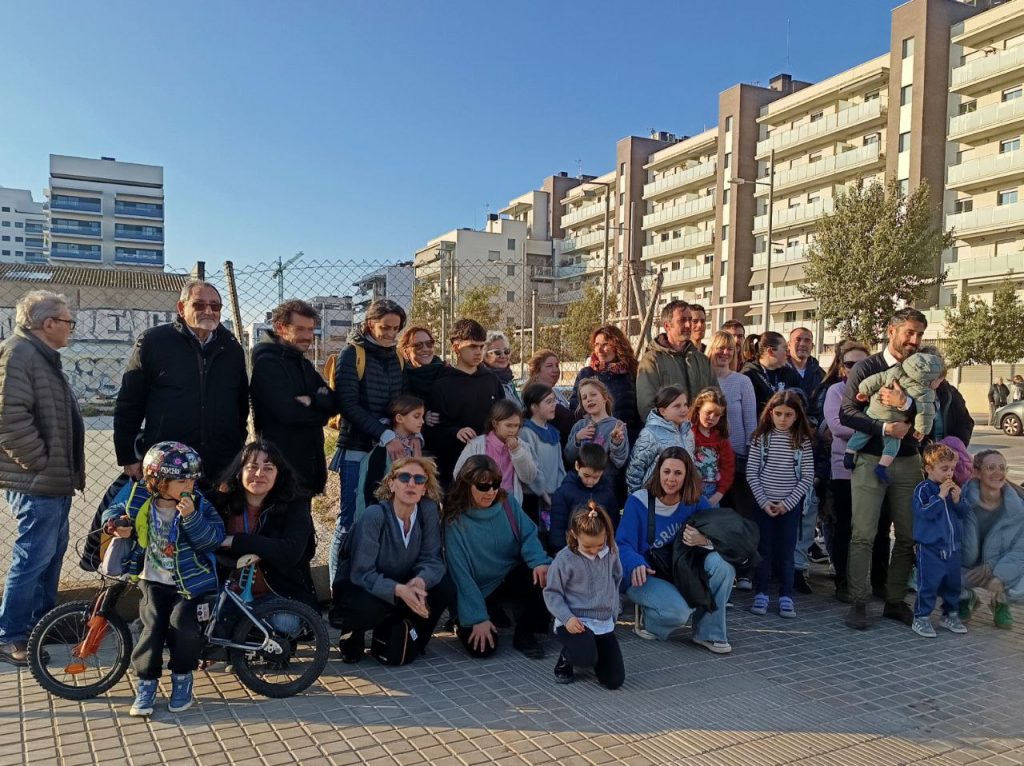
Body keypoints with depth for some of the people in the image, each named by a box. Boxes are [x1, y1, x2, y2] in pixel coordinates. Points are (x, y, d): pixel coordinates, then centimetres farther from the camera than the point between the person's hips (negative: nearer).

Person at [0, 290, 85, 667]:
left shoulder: (43, 357, 18)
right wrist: (41, 462, -19)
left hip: (54, 480, 11)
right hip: (37, 482, -11)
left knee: (52, 554, 18)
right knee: (33, 558, -4)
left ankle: (41, 623, 31)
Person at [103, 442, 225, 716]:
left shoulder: (199, 505, -10)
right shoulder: (140, 502, -4)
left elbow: (214, 538, -22)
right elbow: (112, 511, 15)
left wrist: (191, 517, -34)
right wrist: (115, 525, -8)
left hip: (190, 582, -2)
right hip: (153, 581, 2)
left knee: (183, 623, -19)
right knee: (153, 626, -12)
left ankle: (182, 677, 6)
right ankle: (146, 683, 10)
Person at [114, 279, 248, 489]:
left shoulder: (232, 349, 11)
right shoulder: (152, 342, 1)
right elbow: (128, 405, 2)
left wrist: (238, 452, 17)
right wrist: (128, 458, 0)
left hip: (222, 471, 3)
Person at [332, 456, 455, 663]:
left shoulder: (428, 511, -13)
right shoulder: (374, 516, -25)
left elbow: (431, 558, -13)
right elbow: (362, 573, -27)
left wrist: (420, 581, -37)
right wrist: (399, 590, -43)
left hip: (402, 585, 4)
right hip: (359, 588, -4)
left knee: (446, 588, -20)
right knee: (370, 608, -37)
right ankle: (352, 633, 1)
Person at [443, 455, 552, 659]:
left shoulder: (507, 502, -5)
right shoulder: (455, 521, -17)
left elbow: (528, 534, -11)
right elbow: (460, 573, -18)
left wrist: (539, 561, -34)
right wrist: (478, 617, -22)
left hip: (512, 576, 3)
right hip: (479, 589, -2)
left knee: (544, 577, -29)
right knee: (482, 648, -20)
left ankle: (524, 634, -4)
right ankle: (484, 616, 17)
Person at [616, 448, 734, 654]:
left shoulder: (695, 502, -2)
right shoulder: (638, 502, -13)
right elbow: (622, 544, -16)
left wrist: (705, 540, -32)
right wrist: (635, 564, -39)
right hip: (645, 577, -4)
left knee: (721, 563, -24)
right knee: (678, 611, -34)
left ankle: (709, 633, -8)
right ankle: (646, 619, 4)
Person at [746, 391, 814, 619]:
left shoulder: (802, 441, -3)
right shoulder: (761, 438, -2)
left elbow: (807, 477, -4)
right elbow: (751, 473, -2)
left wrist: (788, 503, -10)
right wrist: (763, 501, -9)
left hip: (791, 504, 0)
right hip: (764, 503, 0)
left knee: (786, 551, 5)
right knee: (764, 549, 7)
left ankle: (786, 597, 15)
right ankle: (761, 594, 17)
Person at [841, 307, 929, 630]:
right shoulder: (866, 368, -1)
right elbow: (847, 412, -9)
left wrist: (906, 404, -18)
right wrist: (884, 428, -19)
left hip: (908, 461, 4)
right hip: (871, 459, -4)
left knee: (908, 535, 6)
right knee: (863, 535, -5)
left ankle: (895, 601, 18)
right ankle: (859, 603, 2)